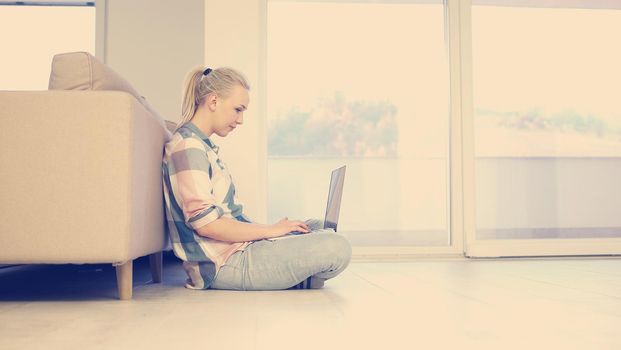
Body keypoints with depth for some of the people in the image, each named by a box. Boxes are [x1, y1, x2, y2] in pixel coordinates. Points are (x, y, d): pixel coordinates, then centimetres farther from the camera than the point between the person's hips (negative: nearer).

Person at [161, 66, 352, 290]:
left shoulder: (203, 145, 17)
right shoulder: (187, 146, -14)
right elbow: (205, 223, -23)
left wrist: (273, 230, 8)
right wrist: (271, 230, -15)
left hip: (236, 249, 11)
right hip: (225, 263, -11)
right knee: (338, 249, -19)